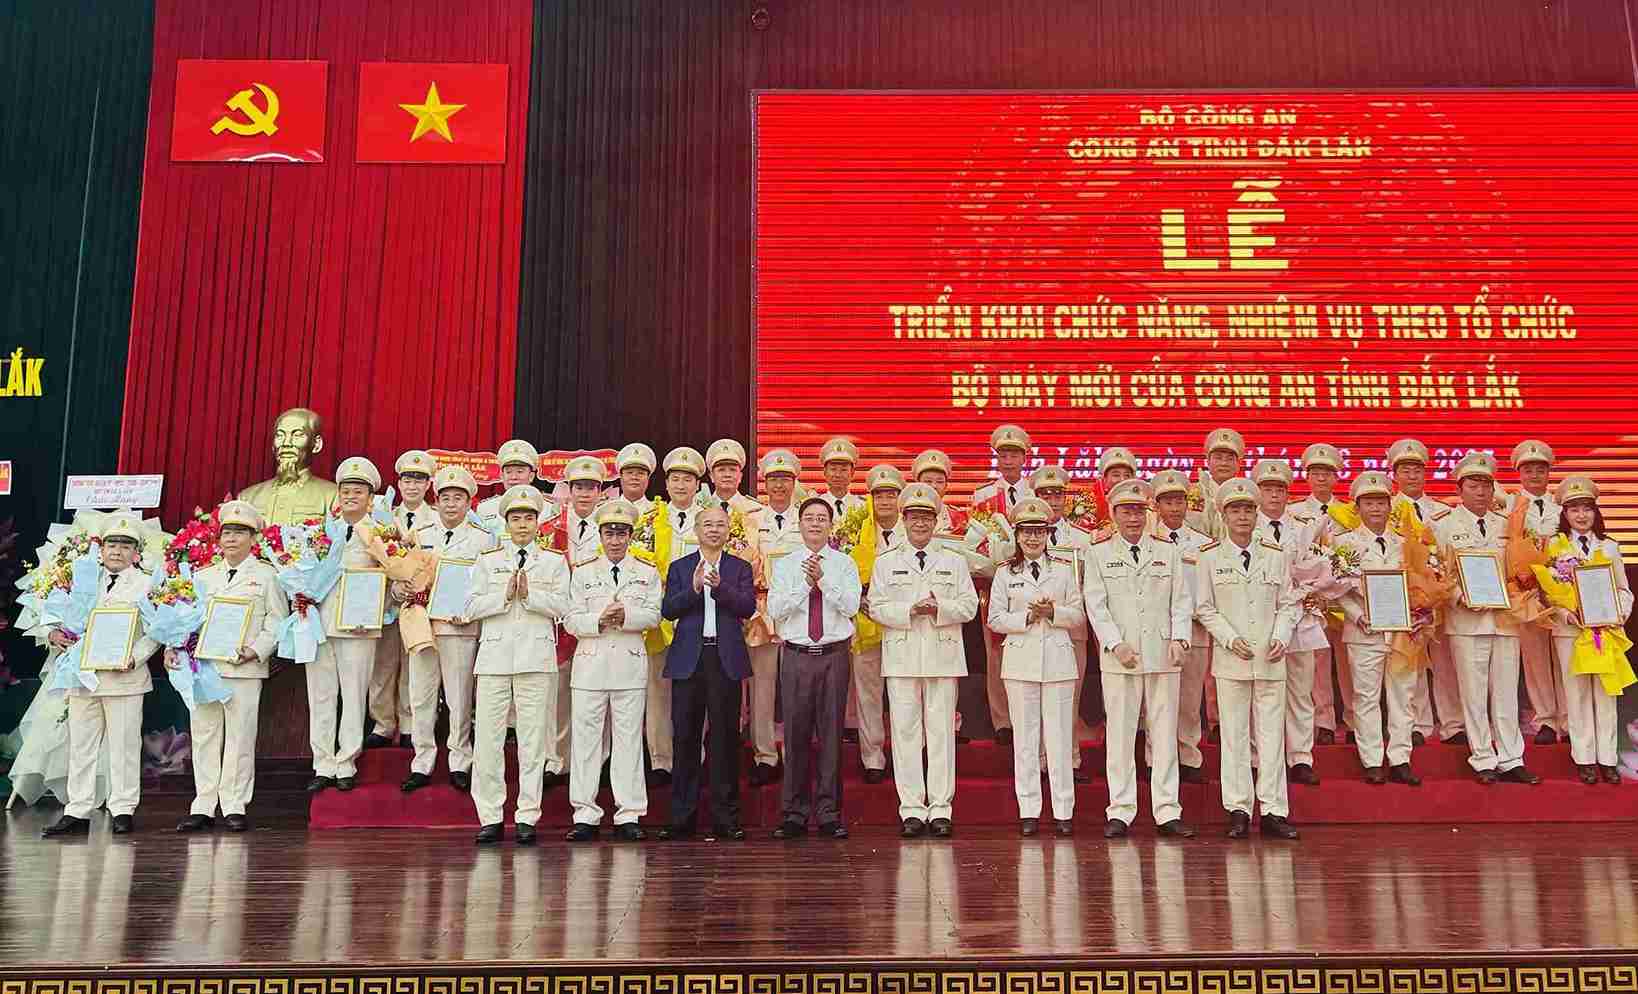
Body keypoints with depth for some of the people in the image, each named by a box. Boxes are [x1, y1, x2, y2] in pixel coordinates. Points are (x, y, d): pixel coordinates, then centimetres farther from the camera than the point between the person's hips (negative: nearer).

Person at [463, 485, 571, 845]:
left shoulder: (554, 562, 12)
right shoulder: (488, 562, 16)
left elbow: (562, 606, 0)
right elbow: (471, 607, 5)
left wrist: (529, 594, -12)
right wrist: (505, 596, -8)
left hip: (536, 656, -1)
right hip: (495, 655, 1)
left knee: (533, 738, -1)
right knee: (488, 738, -2)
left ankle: (527, 817, 6)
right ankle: (491, 817, 7)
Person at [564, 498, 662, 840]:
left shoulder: (647, 573, 11)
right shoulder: (582, 574, 11)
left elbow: (653, 616, 1)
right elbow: (570, 620, 3)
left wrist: (625, 616, -17)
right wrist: (599, 620, -14)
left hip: (630, 663, 0)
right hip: (590, 663, 0)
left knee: (629, 738, 2)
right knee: (586, 738, 0)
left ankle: (629, 815, 8)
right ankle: (585, 815, 7)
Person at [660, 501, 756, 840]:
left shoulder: (740, 568, 10)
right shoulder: (679, 568, 11)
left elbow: (748, 607, -5)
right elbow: (667, 610, -1)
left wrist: (720, 587, -19)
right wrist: (693, 588, -15)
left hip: (726, 659, 0)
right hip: (689, 659, 1)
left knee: (725, 737, 1)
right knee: (685, 737, 3)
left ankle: (725, 818, 8)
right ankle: (681, 817, 11)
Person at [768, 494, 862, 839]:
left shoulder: (845, 564, 7)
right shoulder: (785, 565, 8)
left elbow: (851, 606, -7)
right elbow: (775, 610, -3)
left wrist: (823, 580, -15)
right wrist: (805, 583, -11)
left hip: (834, 655, 0)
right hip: (796, 655, 0)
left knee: (831, 733, 1)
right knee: (796, 734, 1)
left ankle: (829, 813, 9)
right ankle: (794, 814, 10)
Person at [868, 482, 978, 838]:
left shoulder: (954, 562, 13)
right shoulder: (886, 562, 11)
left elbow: (969, 606, 5)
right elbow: (876, 607, 2)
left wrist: (939, 608, -12)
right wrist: (910, 610, -13)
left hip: (944, 658, 1)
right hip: (902, 658, 0)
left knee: (941, 732, 1)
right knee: (905, 732, -1)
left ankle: (940, 809, 7)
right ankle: (911, 809, 5)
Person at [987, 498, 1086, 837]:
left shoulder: (1064, 570, 9)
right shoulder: (1006, 574, 8)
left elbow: (1079, 616, 7)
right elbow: (995, 619, 3)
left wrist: (1053, 612, -12)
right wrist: (1027, 617, -11)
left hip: (1058, 659, 0)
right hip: (1020, 660, 0)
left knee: (1059, 735, 0)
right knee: (1025, 736, 3)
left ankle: (1063, 812, 7)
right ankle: (1029, 812, 10)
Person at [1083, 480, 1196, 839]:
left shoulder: (1169, 552, 13)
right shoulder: (1098, 554, 7)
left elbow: (1182, 601, 9)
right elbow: (1096, 605, 0)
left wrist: (1179, 639, -7)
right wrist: (1116, 644, -12)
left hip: (1164, 656, 2)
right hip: (1119, 658, -1)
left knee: (1164, 734, 4)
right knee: (1120, 735, 0)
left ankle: (1167, 812, 10)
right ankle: (1120, 812, 7)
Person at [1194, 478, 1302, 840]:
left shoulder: (1275, 556, 7)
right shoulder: (1210, 557, 1)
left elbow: (1289, 604, 10)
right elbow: (1205, 608, 2)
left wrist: (1281, 637, -5)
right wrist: (1231, 639, -9)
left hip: (1270, 659, 2)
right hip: (1230, 659, -1)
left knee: (1271, 734, 3)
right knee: (1234, 735, 2)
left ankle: (1274, 811, 9)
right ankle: (1238, 810, 9)